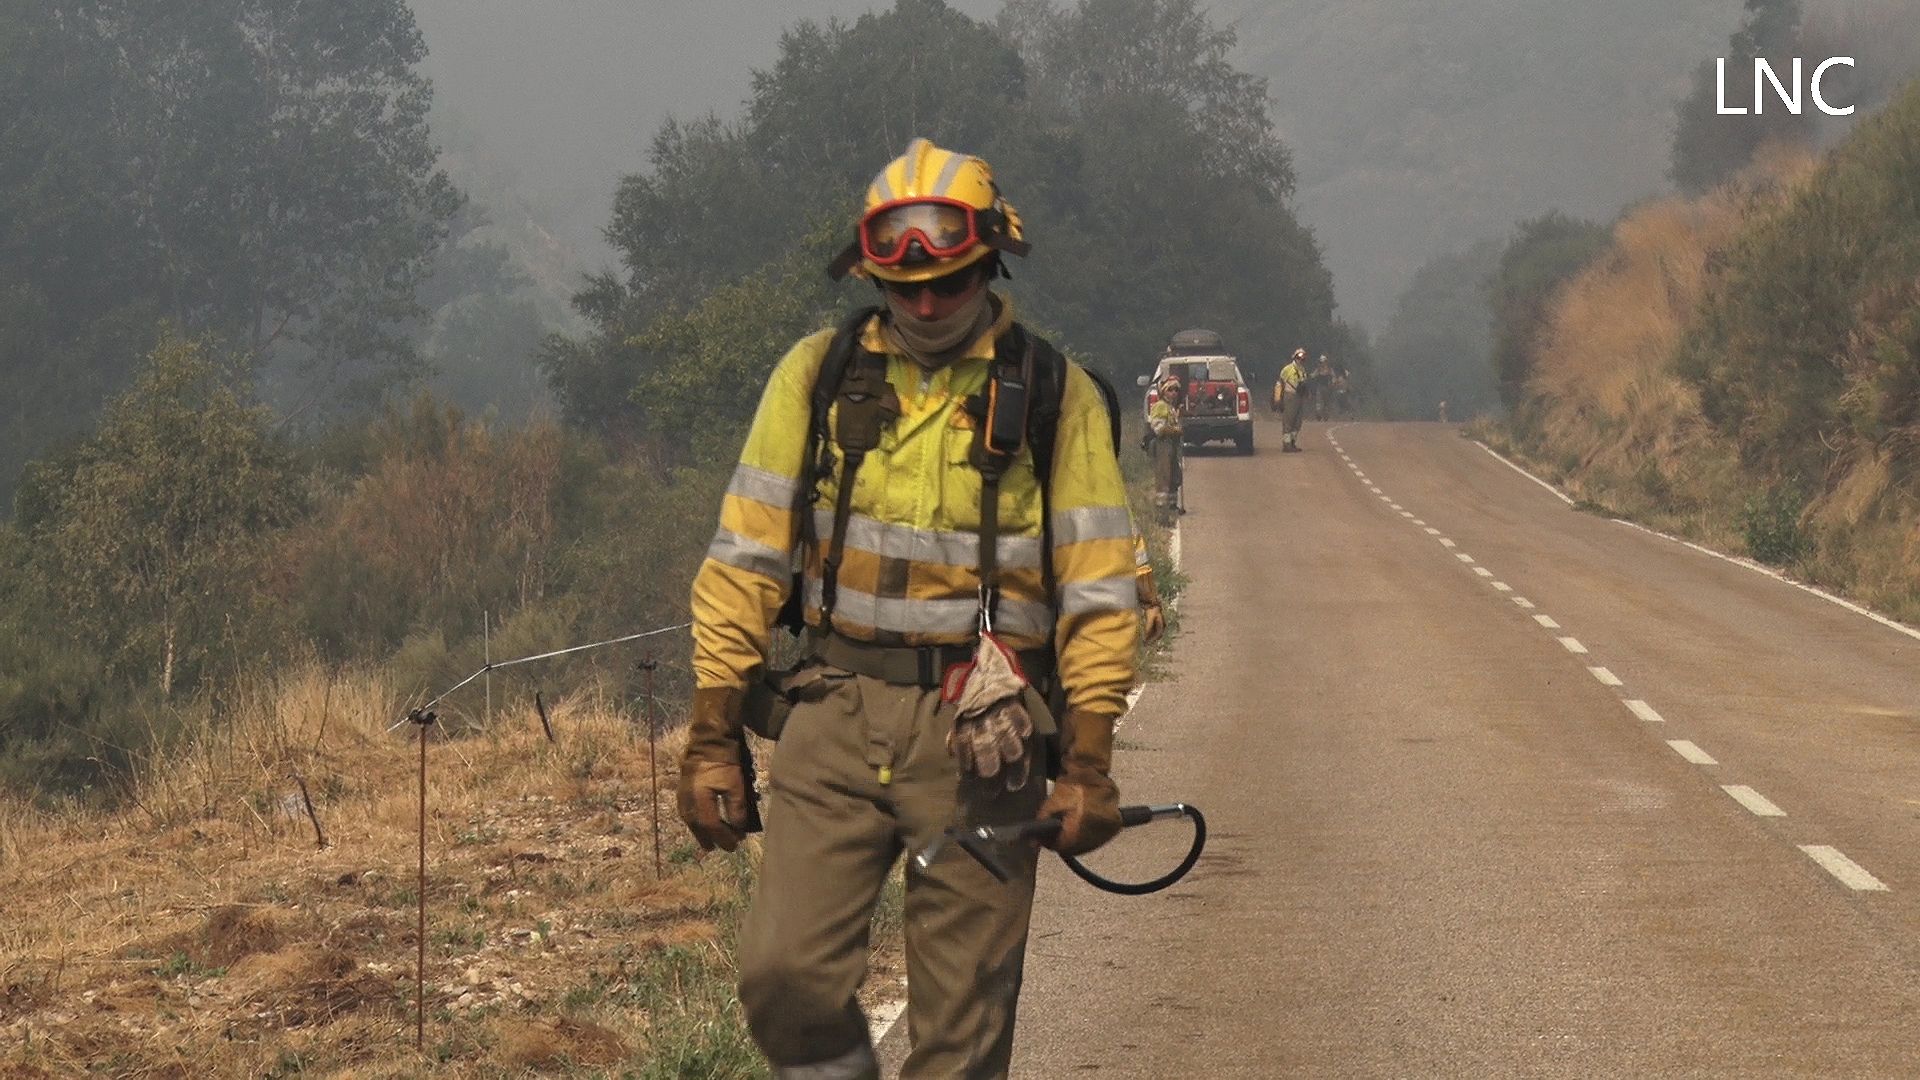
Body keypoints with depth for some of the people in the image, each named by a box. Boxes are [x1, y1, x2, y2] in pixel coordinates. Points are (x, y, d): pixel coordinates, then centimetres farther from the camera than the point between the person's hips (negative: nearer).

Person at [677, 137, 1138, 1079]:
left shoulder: (1054, 396, 2)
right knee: (782, 973, -11)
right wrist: (712, 742, 1)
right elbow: (744, 560, 7)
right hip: (836, 716, 1)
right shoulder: (817, 375, 6)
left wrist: (1088, 764, -6)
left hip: (981, 735, -1)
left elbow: (1097, 588, 2)